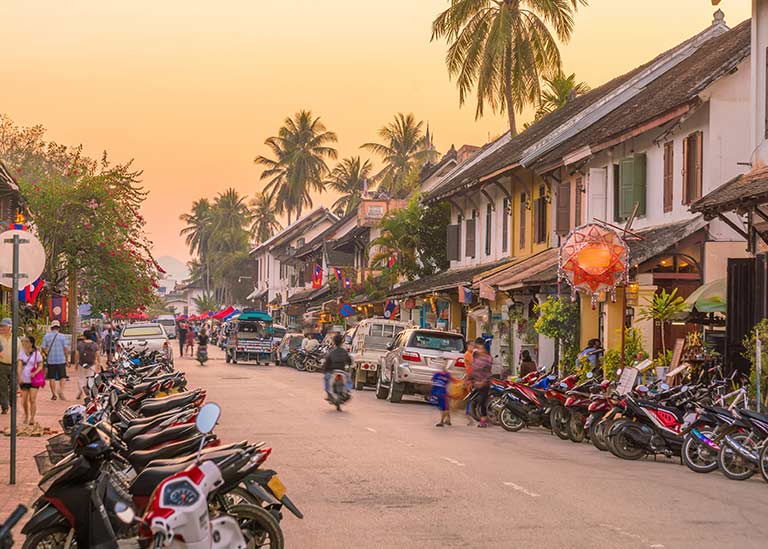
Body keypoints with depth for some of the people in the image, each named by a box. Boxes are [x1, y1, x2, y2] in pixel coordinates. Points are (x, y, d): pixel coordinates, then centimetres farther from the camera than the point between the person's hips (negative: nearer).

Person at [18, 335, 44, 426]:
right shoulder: (21, 352, 2)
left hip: (34, 380, -3)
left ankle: (32, 419, -7)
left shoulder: (36, 353, -3)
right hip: (24, 380, 3)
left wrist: (35, 372, -17)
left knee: (32, 399, -8)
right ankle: (26, 417, 28)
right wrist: (19, 377, -17)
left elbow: (40, 365, 2)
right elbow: (20, 365, -6)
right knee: (24, 400, 8)